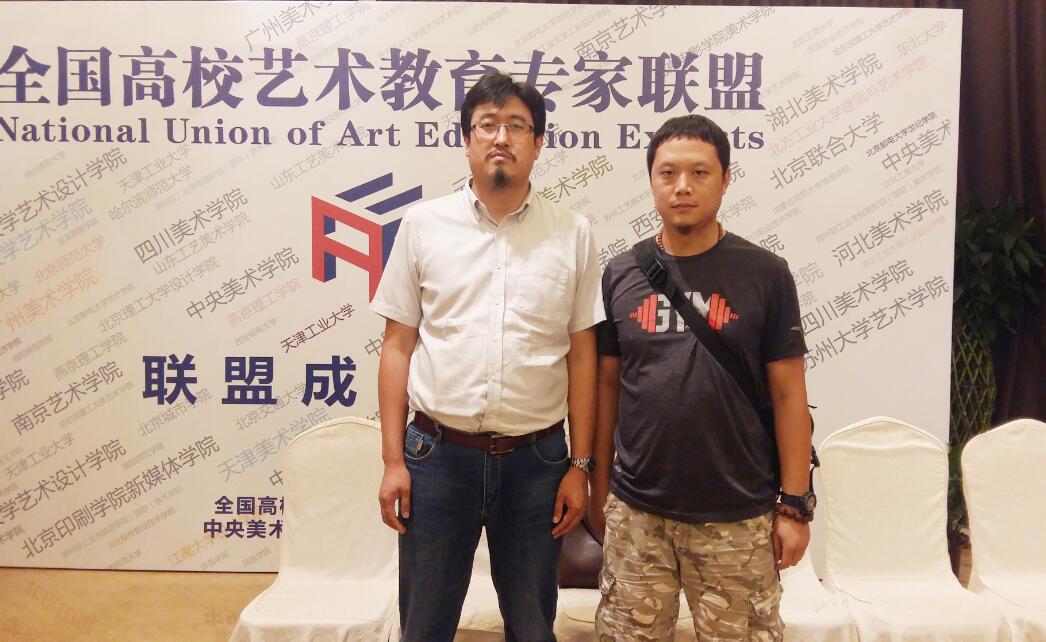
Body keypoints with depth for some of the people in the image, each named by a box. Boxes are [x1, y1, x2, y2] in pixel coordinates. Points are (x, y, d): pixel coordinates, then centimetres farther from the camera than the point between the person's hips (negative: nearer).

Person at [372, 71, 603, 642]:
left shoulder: (572, 234, 1)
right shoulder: (423, 224, 1)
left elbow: (582, 357, 3)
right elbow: (397, 347, 2)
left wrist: (580, 466, 1)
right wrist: (392, 460, -2)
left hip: (536, 459, 1)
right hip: (437, 453, 0)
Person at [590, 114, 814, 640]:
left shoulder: (764, 274, -3)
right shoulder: (621, 274, 3)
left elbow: (788, 394, -2)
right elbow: (607, 385, 8)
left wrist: (794, 504, -4)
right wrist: (600, 485, 8)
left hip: (737, 518, -1)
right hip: (635, 512, 2)